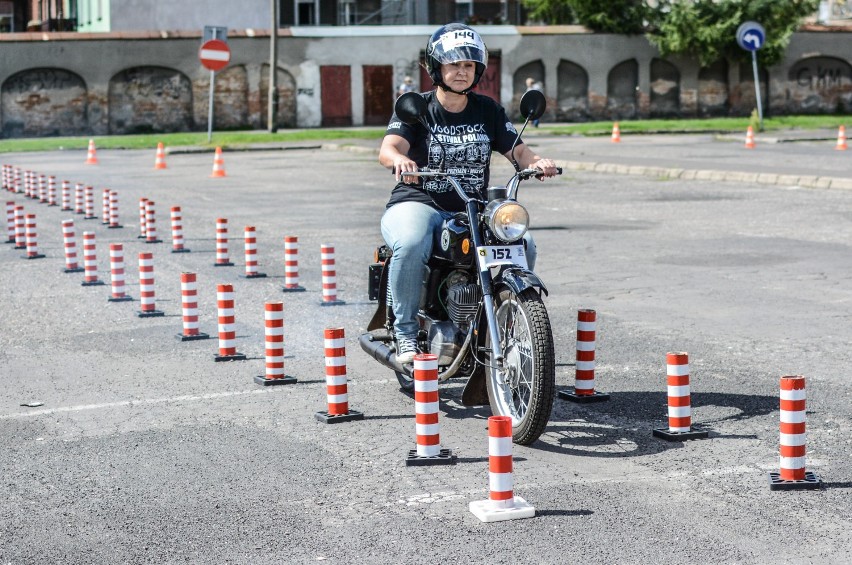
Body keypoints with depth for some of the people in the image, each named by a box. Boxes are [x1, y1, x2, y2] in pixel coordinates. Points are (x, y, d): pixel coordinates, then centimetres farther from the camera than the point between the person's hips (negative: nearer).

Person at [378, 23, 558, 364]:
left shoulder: (488, 110, 13)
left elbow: (515, 149, 4)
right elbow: (388, 148, -16)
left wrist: (537, 162, -20)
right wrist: (399, 160, -41)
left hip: (474, 210, 4)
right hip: (419, 204, -3)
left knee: (522, 245, -21)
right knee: (411, 246, -37)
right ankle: (406, 333, -21)